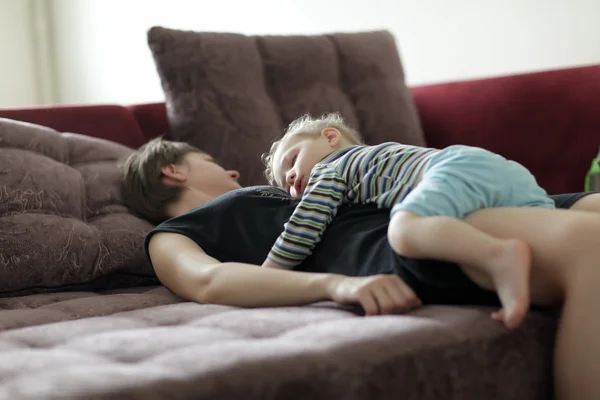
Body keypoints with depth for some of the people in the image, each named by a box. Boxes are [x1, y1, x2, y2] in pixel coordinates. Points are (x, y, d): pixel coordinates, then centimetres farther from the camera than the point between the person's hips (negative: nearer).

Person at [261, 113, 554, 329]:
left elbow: (302, 232, 8)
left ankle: (502, 257, -51)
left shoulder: (329, 169, 16)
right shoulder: (378, 154, 40)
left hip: (459, 168, -9)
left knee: (404, 231, -31)